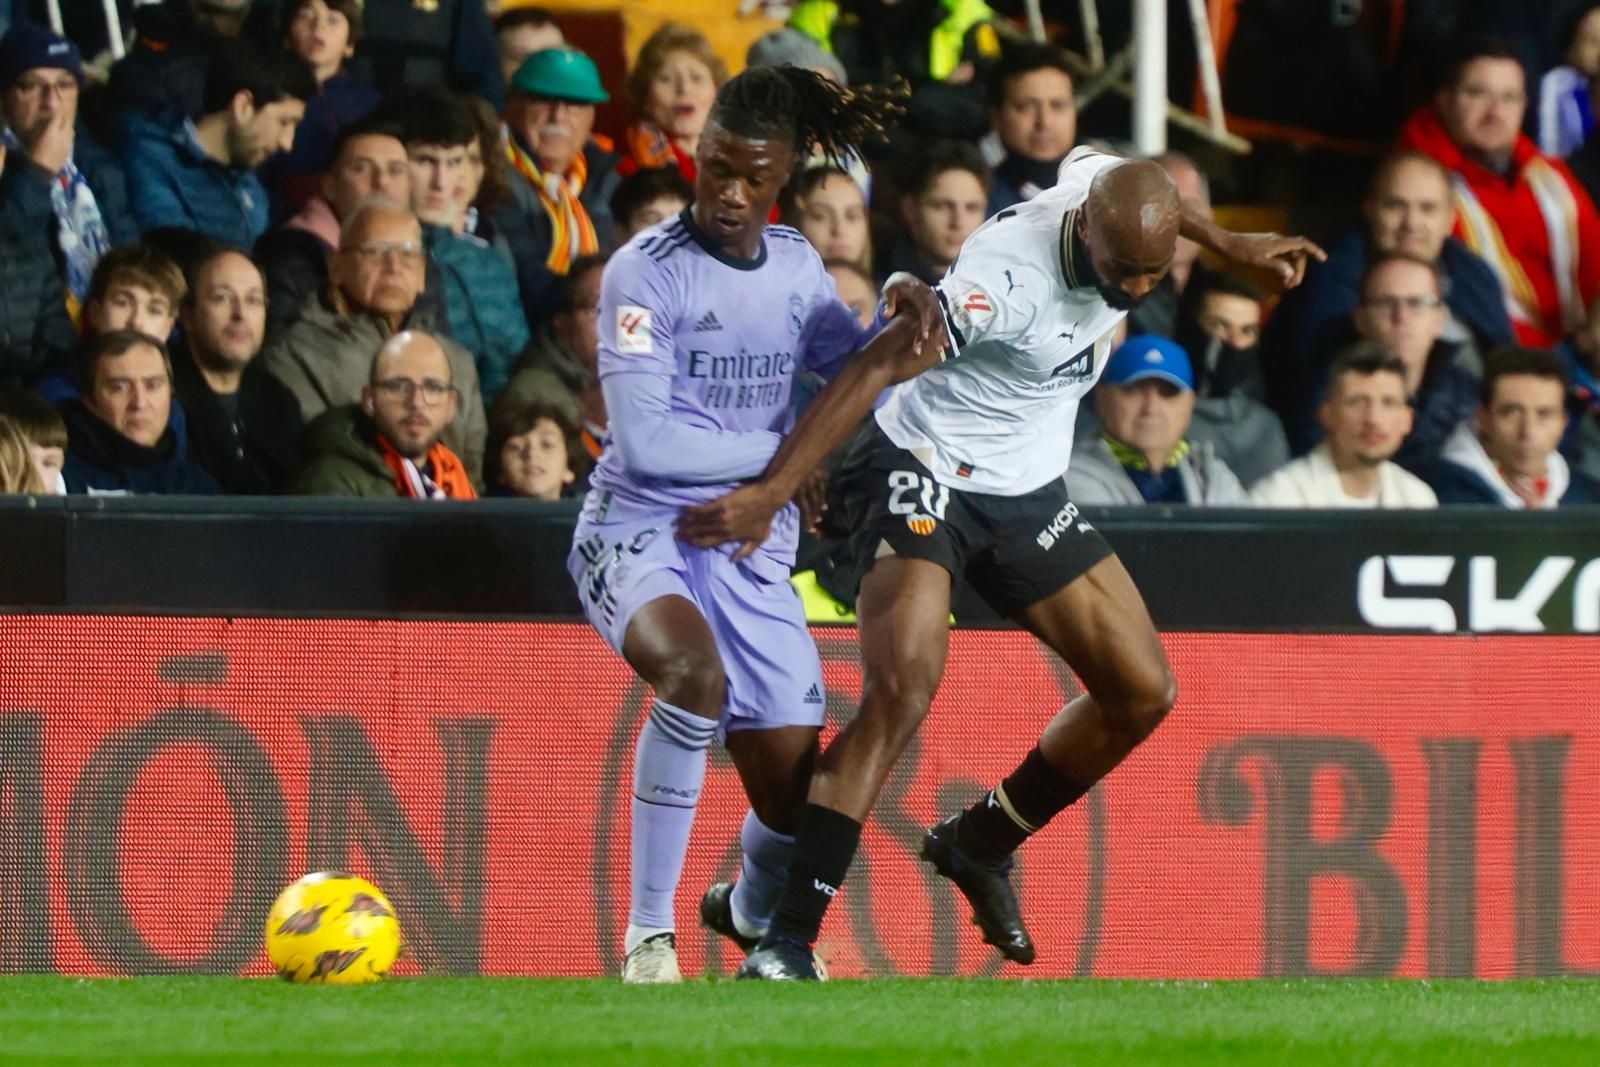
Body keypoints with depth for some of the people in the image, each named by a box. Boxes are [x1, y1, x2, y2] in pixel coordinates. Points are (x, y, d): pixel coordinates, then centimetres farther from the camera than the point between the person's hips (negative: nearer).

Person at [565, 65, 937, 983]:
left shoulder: (796, 266, 7)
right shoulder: (646, 273, -11)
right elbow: (646, 444, -19)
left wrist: (902, 315, -2)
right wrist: (785, 450, -12)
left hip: (753, 551, 5)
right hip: (640, 529, -5)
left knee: (795, 798, 1)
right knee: (697, 673, -38)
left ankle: (753, 910, 39)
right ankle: (648, 934, -27)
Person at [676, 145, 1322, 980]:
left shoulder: (1106, 182, -10)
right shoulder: (1007, 276, -32)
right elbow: (872, 372, -36)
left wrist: (1229, 243, 26)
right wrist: (770, 492, -43)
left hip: (1027, 492, 8)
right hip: (923, 472, -8)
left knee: (1143, 693, 5)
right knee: (902, 690, -27)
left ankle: (980, 844, 27)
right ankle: (785, 941, -25)